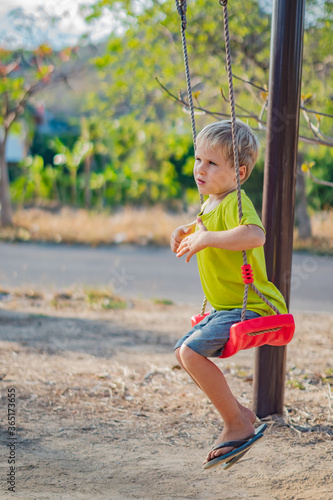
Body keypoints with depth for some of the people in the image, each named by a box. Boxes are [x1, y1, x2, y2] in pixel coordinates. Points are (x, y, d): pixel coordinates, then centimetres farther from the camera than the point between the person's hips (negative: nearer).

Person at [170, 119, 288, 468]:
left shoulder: (235, 204, -18)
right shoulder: (211, 204, 13)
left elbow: (255, 235, -40)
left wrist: (207, 238, -34)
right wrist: (187, 232, 18)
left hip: (251, 308, -11)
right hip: (226, 309, 11)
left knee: (192, 351, -24)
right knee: (182, 352, 15)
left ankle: (237, 425, -11)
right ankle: (239, 412, 19)